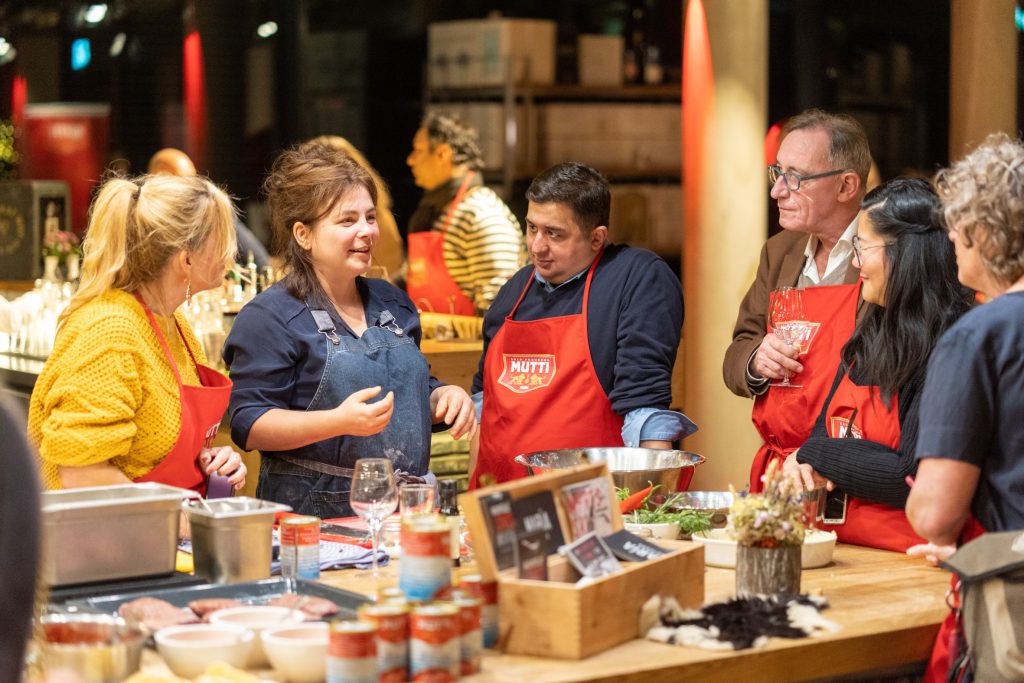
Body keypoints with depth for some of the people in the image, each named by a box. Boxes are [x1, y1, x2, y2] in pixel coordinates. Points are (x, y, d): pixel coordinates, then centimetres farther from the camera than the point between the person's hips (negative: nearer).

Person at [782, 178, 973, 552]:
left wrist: (812, 455, -4)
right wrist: (804, 464, -2)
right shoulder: (873, 331, 14)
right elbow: (825, 425, 21)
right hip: (843, 545, 7)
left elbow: (914, 477, -17)